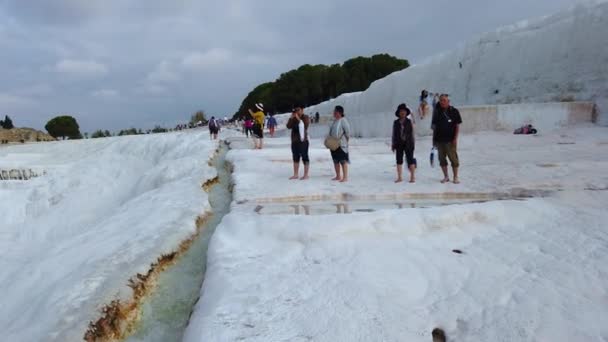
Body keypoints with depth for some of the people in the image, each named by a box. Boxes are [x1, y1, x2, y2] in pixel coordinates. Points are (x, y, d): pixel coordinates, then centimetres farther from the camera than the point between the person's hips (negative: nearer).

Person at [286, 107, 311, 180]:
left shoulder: (306, 117, -2)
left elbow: (305, 126, -18)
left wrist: (298, 119, -19)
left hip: (303, 141, -6)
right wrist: (291, 118, -9)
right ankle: (296, 174, 18)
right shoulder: (293, 119, 12)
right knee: (296, 158, 10)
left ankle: (306, 175, 1)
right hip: (294, 141, 6)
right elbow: (289, 126, 0)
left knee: (304, 157, -3)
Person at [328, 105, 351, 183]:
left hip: (341, 144, -9)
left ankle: (345, 177, -1)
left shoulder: (343, 121, -12)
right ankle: (338, 176, 24)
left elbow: (348, 131, -14)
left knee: (343, 161, -5)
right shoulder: (335, 121, 14)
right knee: (336, 161, 13)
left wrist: (346, 140, -6)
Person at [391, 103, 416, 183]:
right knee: (399, 160, 5)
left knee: (410, 159, 0)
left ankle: (412, 177, 8)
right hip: (399, 144, 2)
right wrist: (393, 144, 6)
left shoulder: (409, 121, 1)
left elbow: (412, 132, 1)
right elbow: (394, 134, 8)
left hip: (408, 143, -2)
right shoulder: (396, 123, 5)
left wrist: (412, 142, -3)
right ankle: (400, 177, 12)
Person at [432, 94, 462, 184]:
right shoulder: (437, 112, 8)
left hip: (450, 140, -4)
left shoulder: (454, 111, -2)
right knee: (442, 159, 8)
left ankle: (455, 177, 10)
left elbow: (457, 125, -2)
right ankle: (446, 176, 19)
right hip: (439, 139, 4)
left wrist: (455, 138, -9)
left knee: (453, 158, -1)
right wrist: (434, 137, 8)